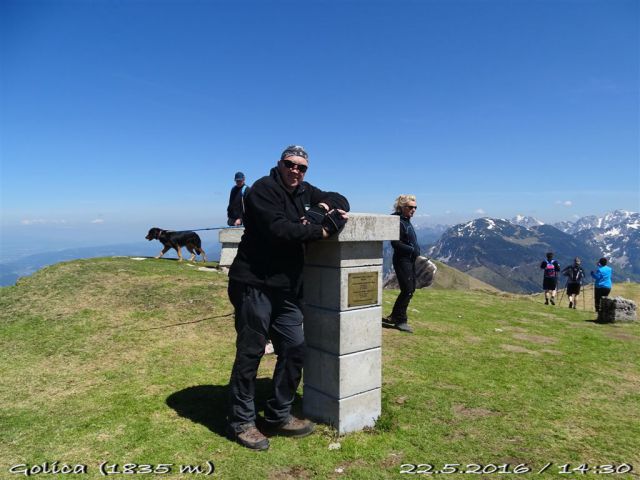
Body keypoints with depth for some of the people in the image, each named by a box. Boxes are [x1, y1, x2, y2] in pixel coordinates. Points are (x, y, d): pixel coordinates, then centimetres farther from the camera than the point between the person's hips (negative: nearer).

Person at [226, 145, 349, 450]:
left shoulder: (305, 192, 16)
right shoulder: (263, 189, -8)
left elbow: (341, 200, 21)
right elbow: (278, 229, -22)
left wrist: (325, 206, -1)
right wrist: (321, 231, -13)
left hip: (287, 290, 8)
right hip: (254, 285, -7)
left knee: (294, 350, 8)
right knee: (250, 353, 0)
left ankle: (278, 416, 25)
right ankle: (241, 422, 17)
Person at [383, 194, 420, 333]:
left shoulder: (406, 221, 14)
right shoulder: (398, 221, -15)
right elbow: (396, 243, -20)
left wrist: (417, 252, 9)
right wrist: (413, 250, -19)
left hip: (410, 260, 10)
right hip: (402, 260, -10)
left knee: (411, 289, 14)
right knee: (407, 290, -7)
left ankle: (394, 317, 25)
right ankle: (401, 320, 7)